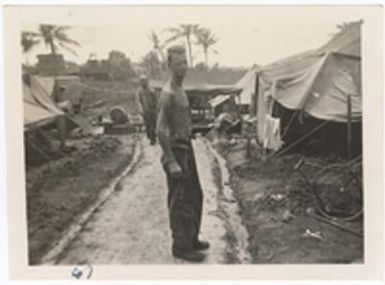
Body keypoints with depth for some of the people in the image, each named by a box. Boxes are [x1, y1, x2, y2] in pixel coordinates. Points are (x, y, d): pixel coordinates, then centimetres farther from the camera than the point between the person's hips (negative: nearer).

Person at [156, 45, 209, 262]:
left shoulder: (181, 90, 12)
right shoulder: (168, 94, -18)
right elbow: (161, 130, -23)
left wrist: (187, 149, 20)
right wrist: (171, 162, -25)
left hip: (186, 148, 10)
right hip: (176, 150, -10)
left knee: (195, 196, 18)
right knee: (181, 201, -2)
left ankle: (191, 239, 31)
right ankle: (181, 246, 9)